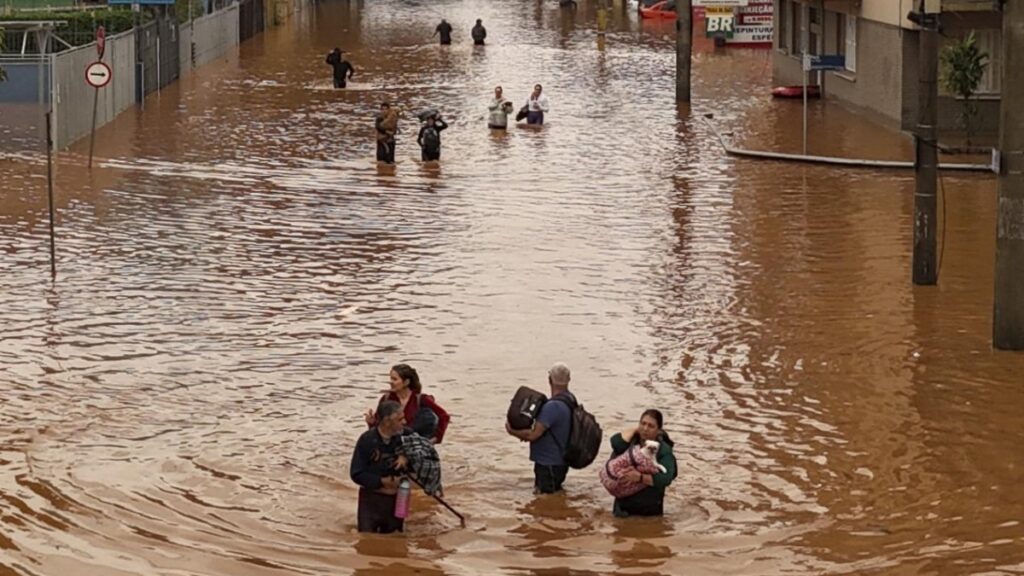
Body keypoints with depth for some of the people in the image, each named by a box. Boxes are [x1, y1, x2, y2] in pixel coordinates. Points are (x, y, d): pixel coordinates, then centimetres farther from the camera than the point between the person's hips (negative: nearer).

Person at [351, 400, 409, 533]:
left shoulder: (404, 435, -8)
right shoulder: (367, 440, -17)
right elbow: (356, 474, -14)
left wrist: (406, 458, -12)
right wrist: (382, 481, -21)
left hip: (395, 498, 4)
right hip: (371, 499, -3)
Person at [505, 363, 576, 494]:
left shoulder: (553, 406, -27)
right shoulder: (570, 399, 4)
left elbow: (533, 435, -25)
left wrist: (512, 431, -7)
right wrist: (526, 432, 2)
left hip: (549, 465, -9)